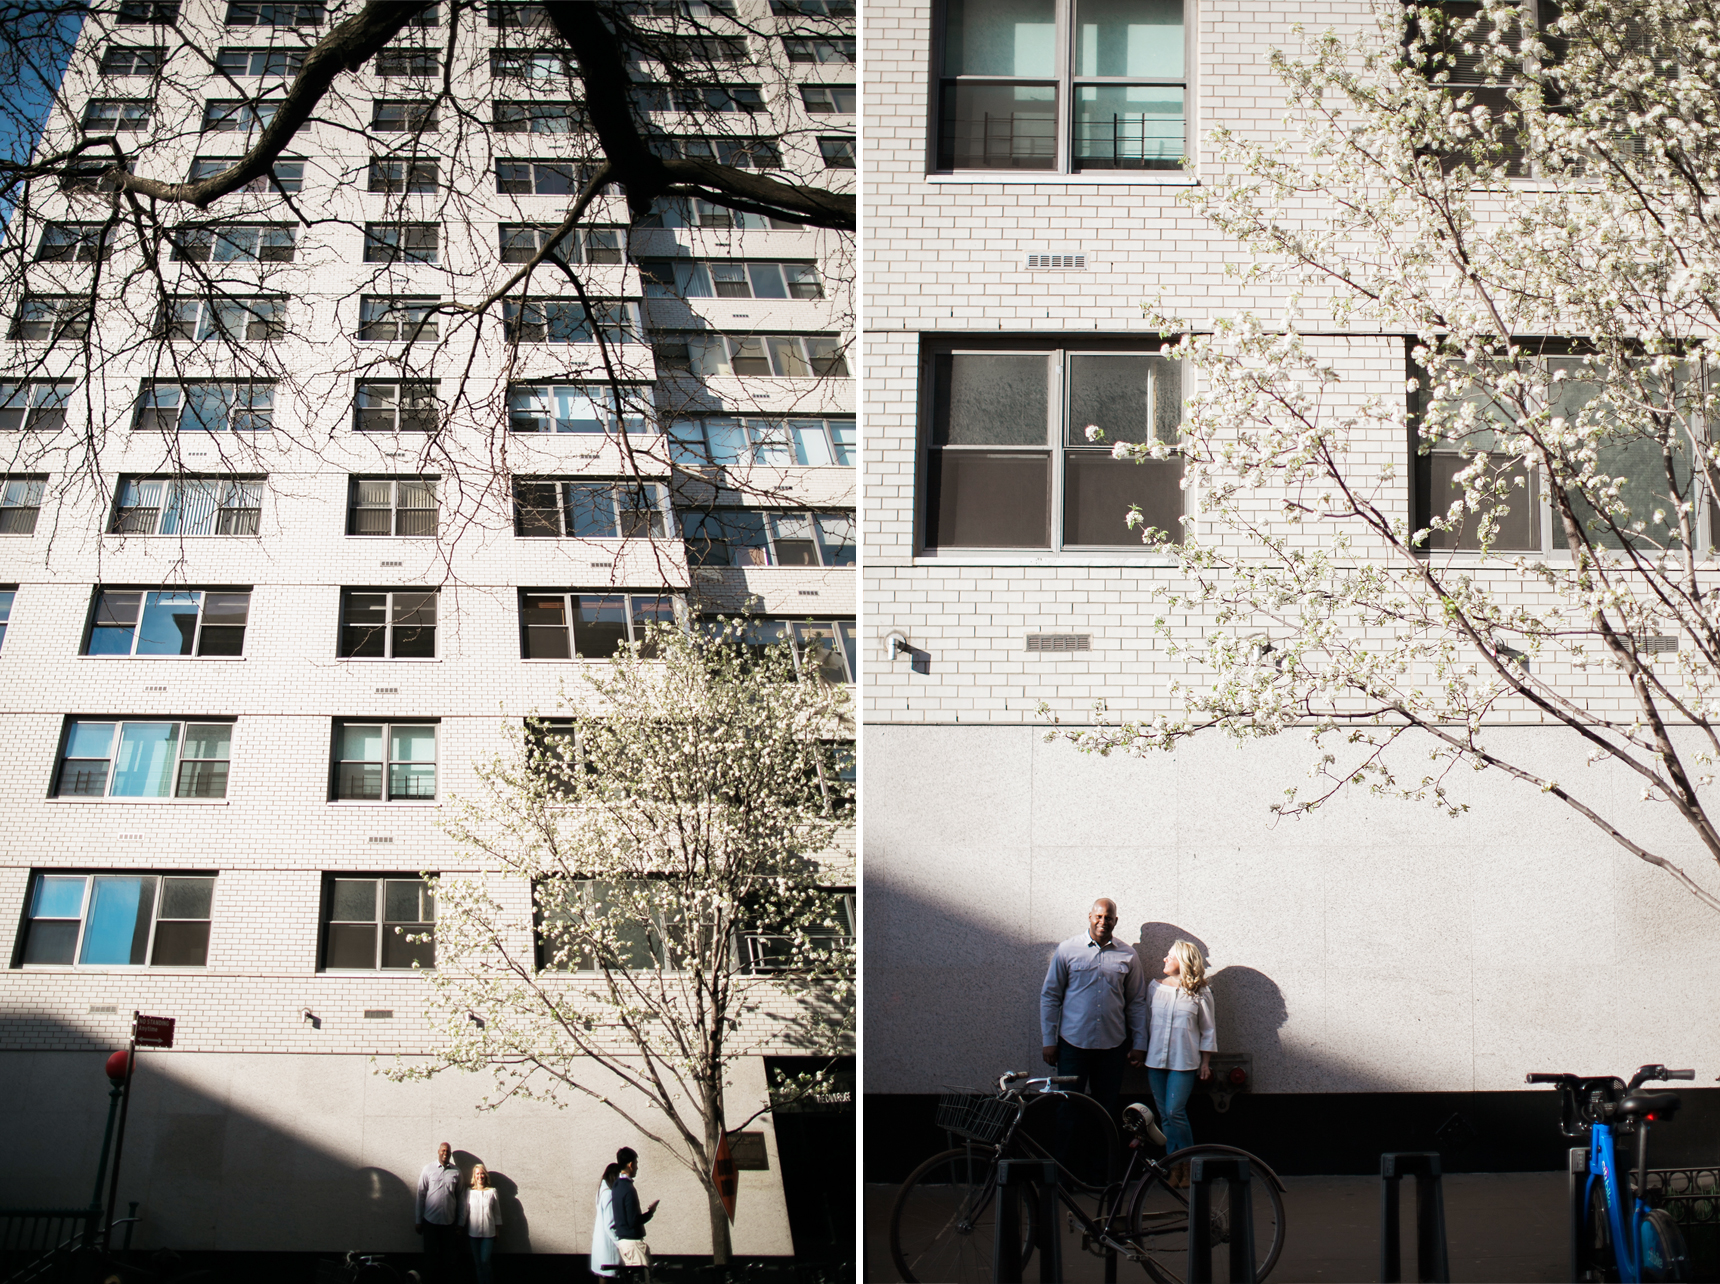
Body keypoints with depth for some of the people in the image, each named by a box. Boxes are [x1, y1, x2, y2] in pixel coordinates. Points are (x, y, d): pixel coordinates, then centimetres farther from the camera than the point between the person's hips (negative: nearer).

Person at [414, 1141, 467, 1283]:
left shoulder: (456, 1172, 4)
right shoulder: (428, 1169, 1)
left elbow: (460, 1198, 7)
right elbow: (420, 1195, 2)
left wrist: (460, 1222, 3)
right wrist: (418, 1221, 0)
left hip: (450, 1222, 1)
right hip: (430, 1220, -1)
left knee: (449, 1257, 3)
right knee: (431, 1255, 5)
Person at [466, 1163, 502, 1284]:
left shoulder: (492, 1192, 2)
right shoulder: (469, 1192, 3)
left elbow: (497, 1212, 7)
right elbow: (465, 1211, 6)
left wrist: (497, 1229, 8)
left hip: (488, 1232, -1)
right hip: (473, 1232, 1)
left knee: (485, 1260, -8)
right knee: (477, 1262, 5)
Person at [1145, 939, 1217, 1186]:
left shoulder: (1200, 993, -2)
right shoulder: (1155, 988, 7)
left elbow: (1208, 1030, 4)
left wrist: (1206, 1062, 2)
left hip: (1184, 1063, -4)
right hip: (1155, 1061, 4)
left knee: (1175, 1112, -13)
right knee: (1165, 1115, 4)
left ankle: (1188, 1166, 3)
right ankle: (1174, 1168, 12)